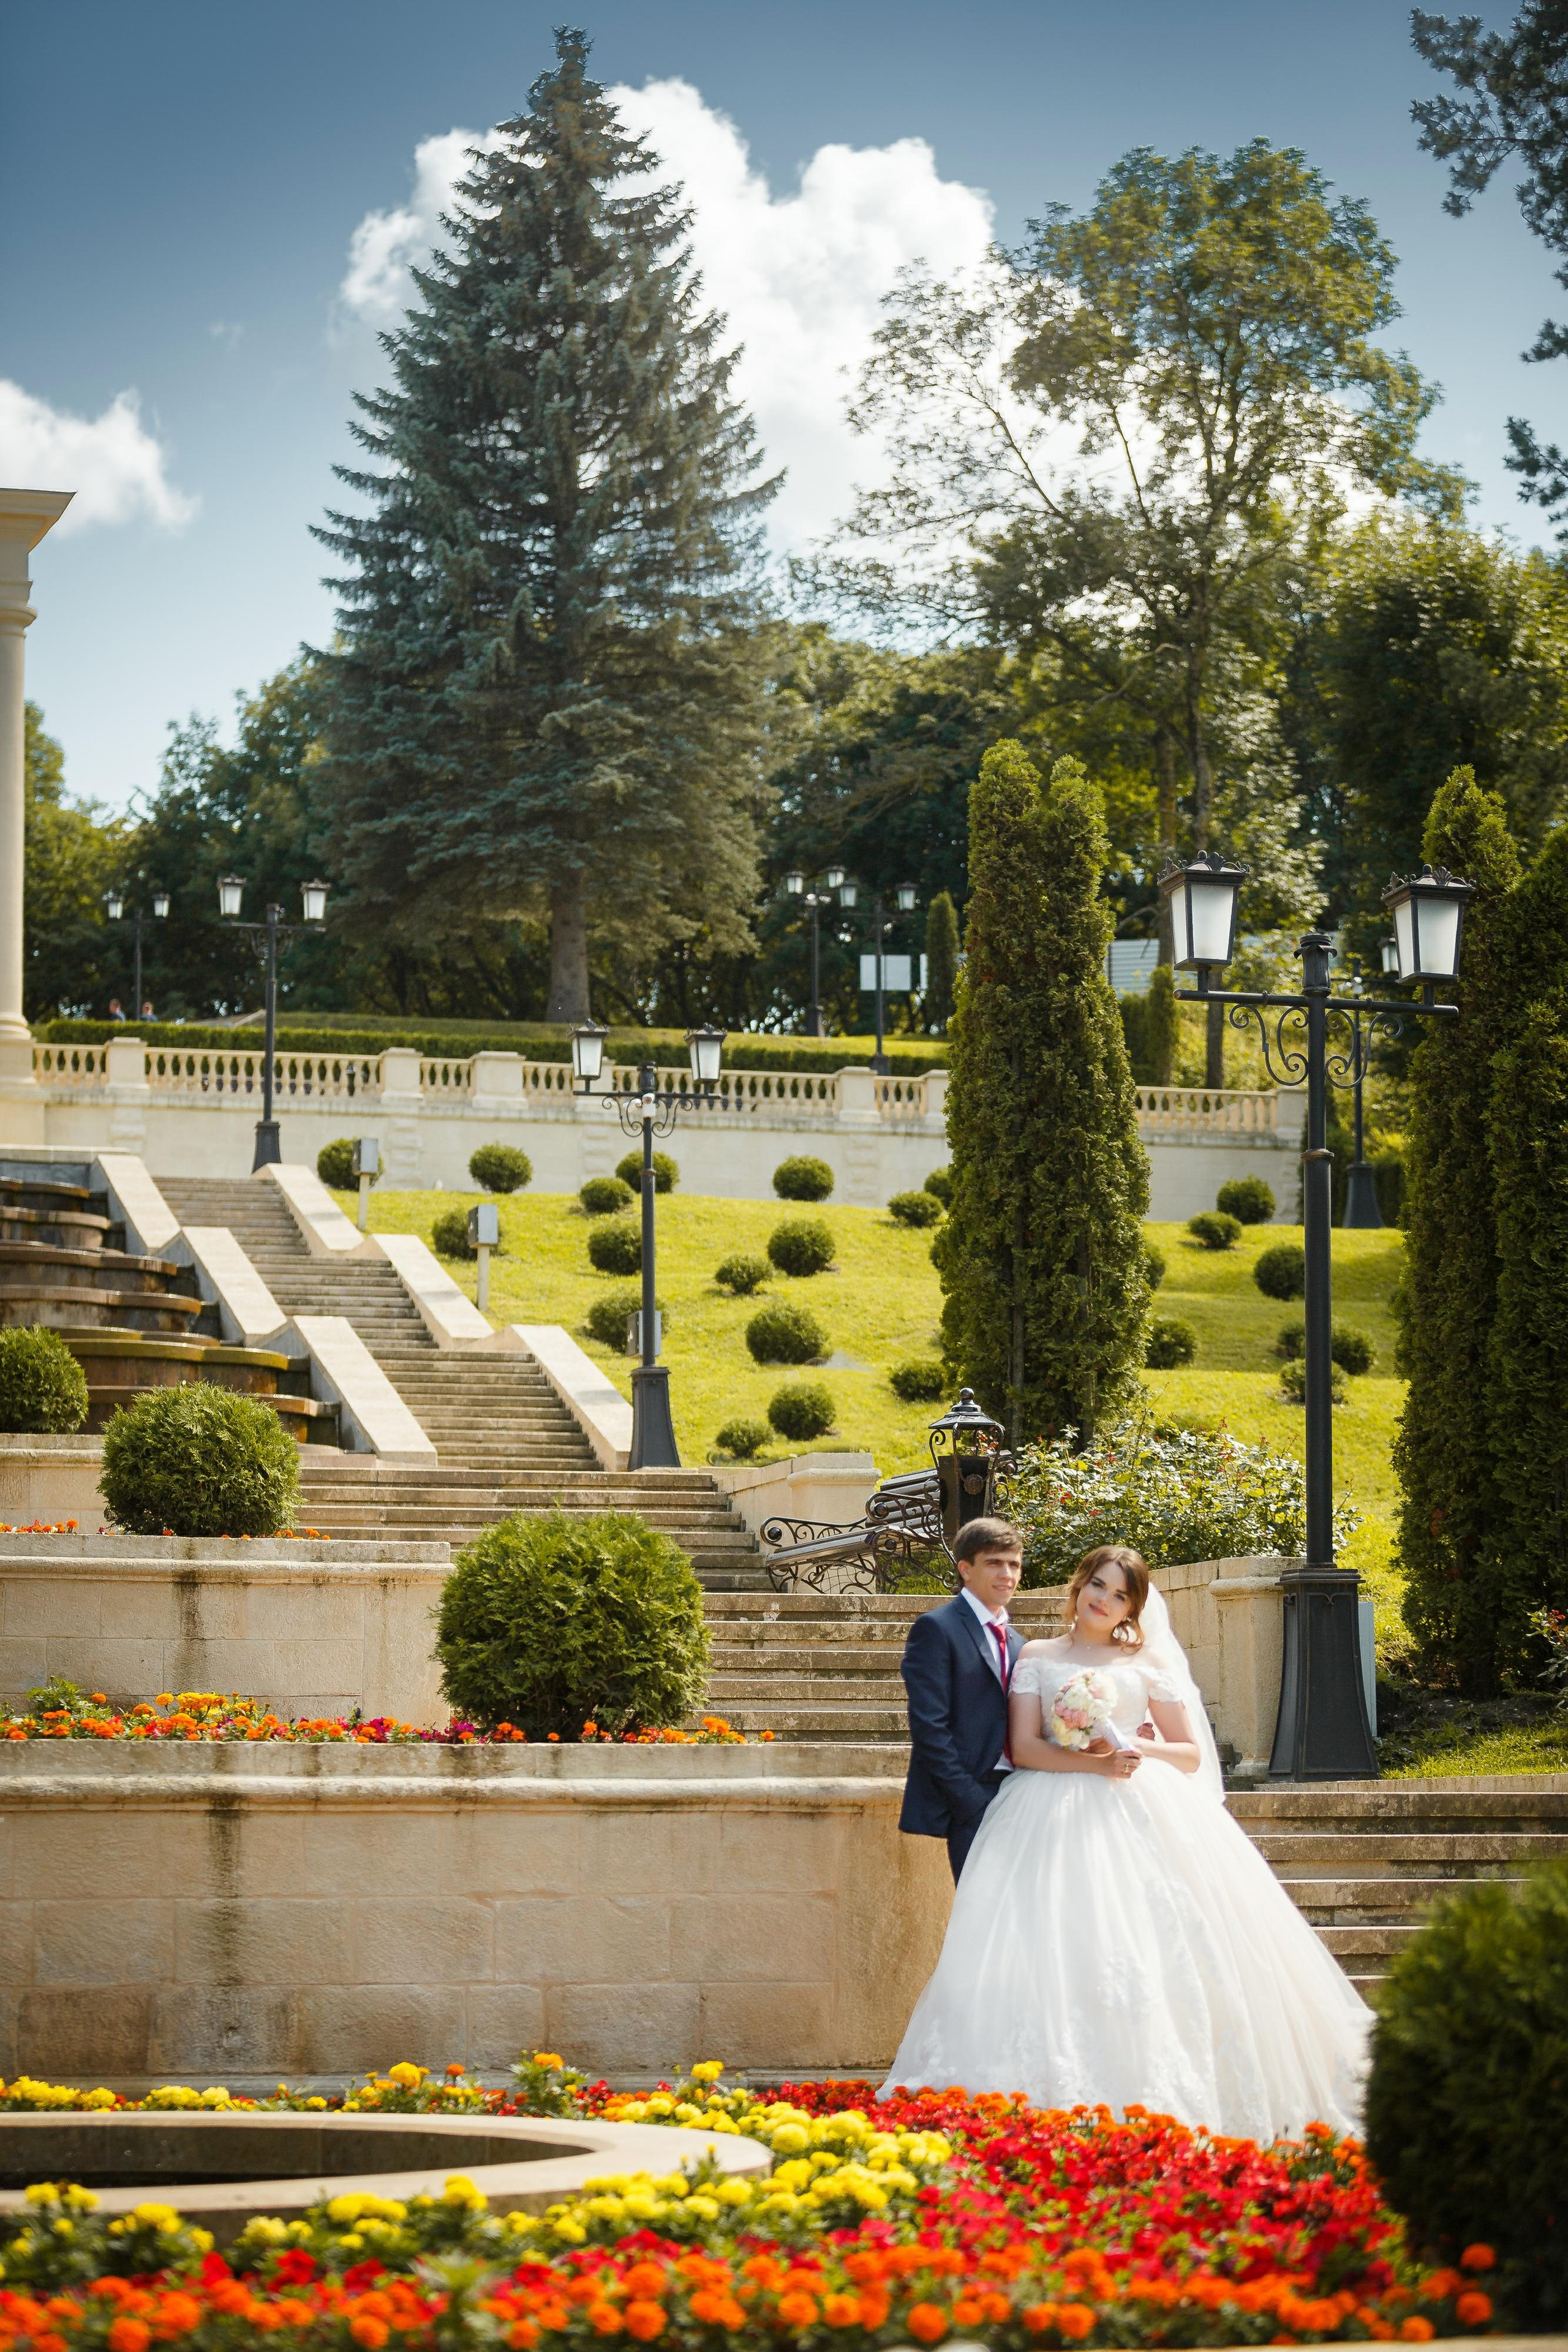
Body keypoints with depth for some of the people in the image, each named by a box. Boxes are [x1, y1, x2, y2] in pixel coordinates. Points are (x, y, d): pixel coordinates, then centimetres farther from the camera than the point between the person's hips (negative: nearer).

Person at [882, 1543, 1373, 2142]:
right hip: (1056, 1818, -1)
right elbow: (1023, 1747, 1)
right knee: (1059, 1951, -16)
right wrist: (1096, 1763, -13)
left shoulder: (1149, 1661, 16)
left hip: (1144, 1819, 1)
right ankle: (1064, 2096, -19)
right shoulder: (1037, 1658, 14)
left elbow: (1191, 1755, 13)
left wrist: (1140, 1749, -7)